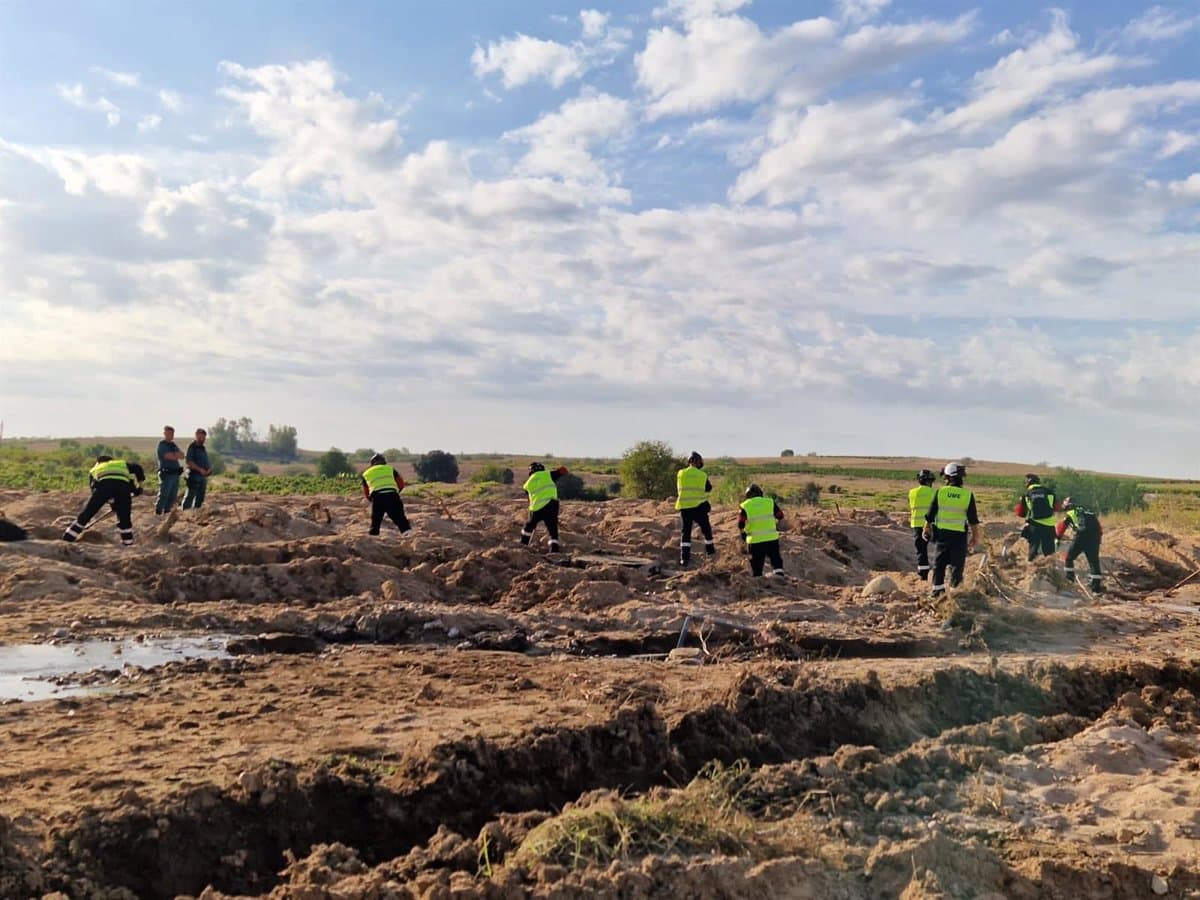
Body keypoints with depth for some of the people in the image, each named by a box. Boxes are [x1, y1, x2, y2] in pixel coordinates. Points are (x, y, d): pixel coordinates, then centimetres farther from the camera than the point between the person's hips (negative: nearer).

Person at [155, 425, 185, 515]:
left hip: (176, 473, 7)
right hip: (166, 473, -7)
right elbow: (168, 456, -16)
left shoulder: (174, 445, 19)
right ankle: (158, 513, -6)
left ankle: (167, 511, 14)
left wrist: (173, 455, -10)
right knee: (164, 495, -9)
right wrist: (177, 455, 2)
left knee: (173, 496, 7)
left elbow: (182, 456, 8)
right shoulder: (162, 444, -4)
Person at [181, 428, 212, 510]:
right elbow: (188, 461, -17)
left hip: (203, 476, 8)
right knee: (190, 496, -8)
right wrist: (200, 469, -21)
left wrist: (210, 468, 2)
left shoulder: (202, 448, 17)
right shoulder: (192, 447, -8)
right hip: (194, 476, -8)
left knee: (200, 498, 10)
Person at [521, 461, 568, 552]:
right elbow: (563, 470, 5)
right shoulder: (548, 475, 6)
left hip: (537, 508, 2)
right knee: (552, 529, 1)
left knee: (530, 525, 26)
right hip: (551, 503, -2)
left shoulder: (528, 483, 14)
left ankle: (523, 543, 38)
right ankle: (554, 550, -9)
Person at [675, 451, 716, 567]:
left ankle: (684, 557, -4)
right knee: (706, 528, 19)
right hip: (699, 506, -1)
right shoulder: (703, 475, -4)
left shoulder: (680, 474, 0)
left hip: (684, 506, 1)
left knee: (685, 532, 3)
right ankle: (710, 550, 33)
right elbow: (708, 488, 7)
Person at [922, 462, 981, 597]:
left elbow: (930, 514, 0)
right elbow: (973, 519, -2)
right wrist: (975, 536, 9)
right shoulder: (968, 495, -5)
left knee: (940, 562, 12)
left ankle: (937, 589, 15)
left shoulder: (940, 492, -6)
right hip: (959, 535, -1)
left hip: (942, 532, 1)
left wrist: (927, 528, 16)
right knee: (957, 564, 6)